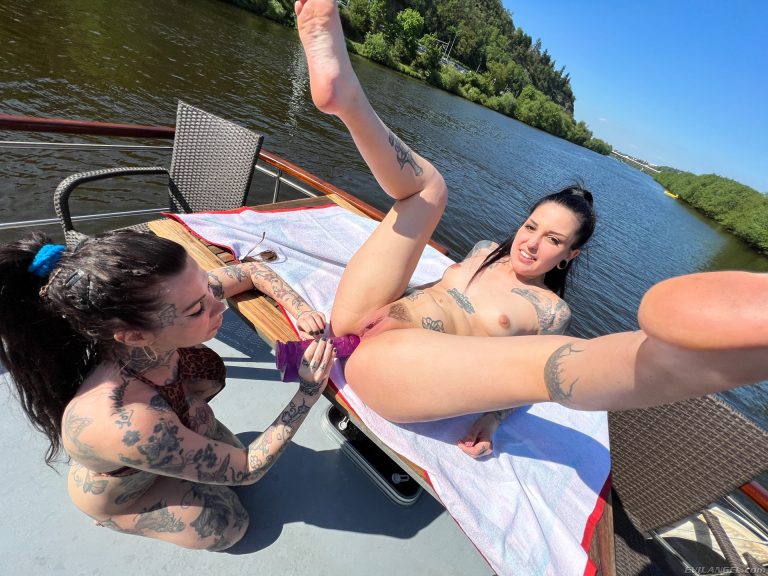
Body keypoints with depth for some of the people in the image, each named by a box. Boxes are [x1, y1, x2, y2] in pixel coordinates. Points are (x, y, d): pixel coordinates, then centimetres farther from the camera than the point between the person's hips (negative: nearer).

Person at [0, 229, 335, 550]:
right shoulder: (120, 425, -47)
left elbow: (252, 271, -13)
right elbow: (248, 469, -32)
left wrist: (300, 310, -26)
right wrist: (309, 391, -33)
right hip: (120, 492, -5)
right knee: (230, 527, 10)